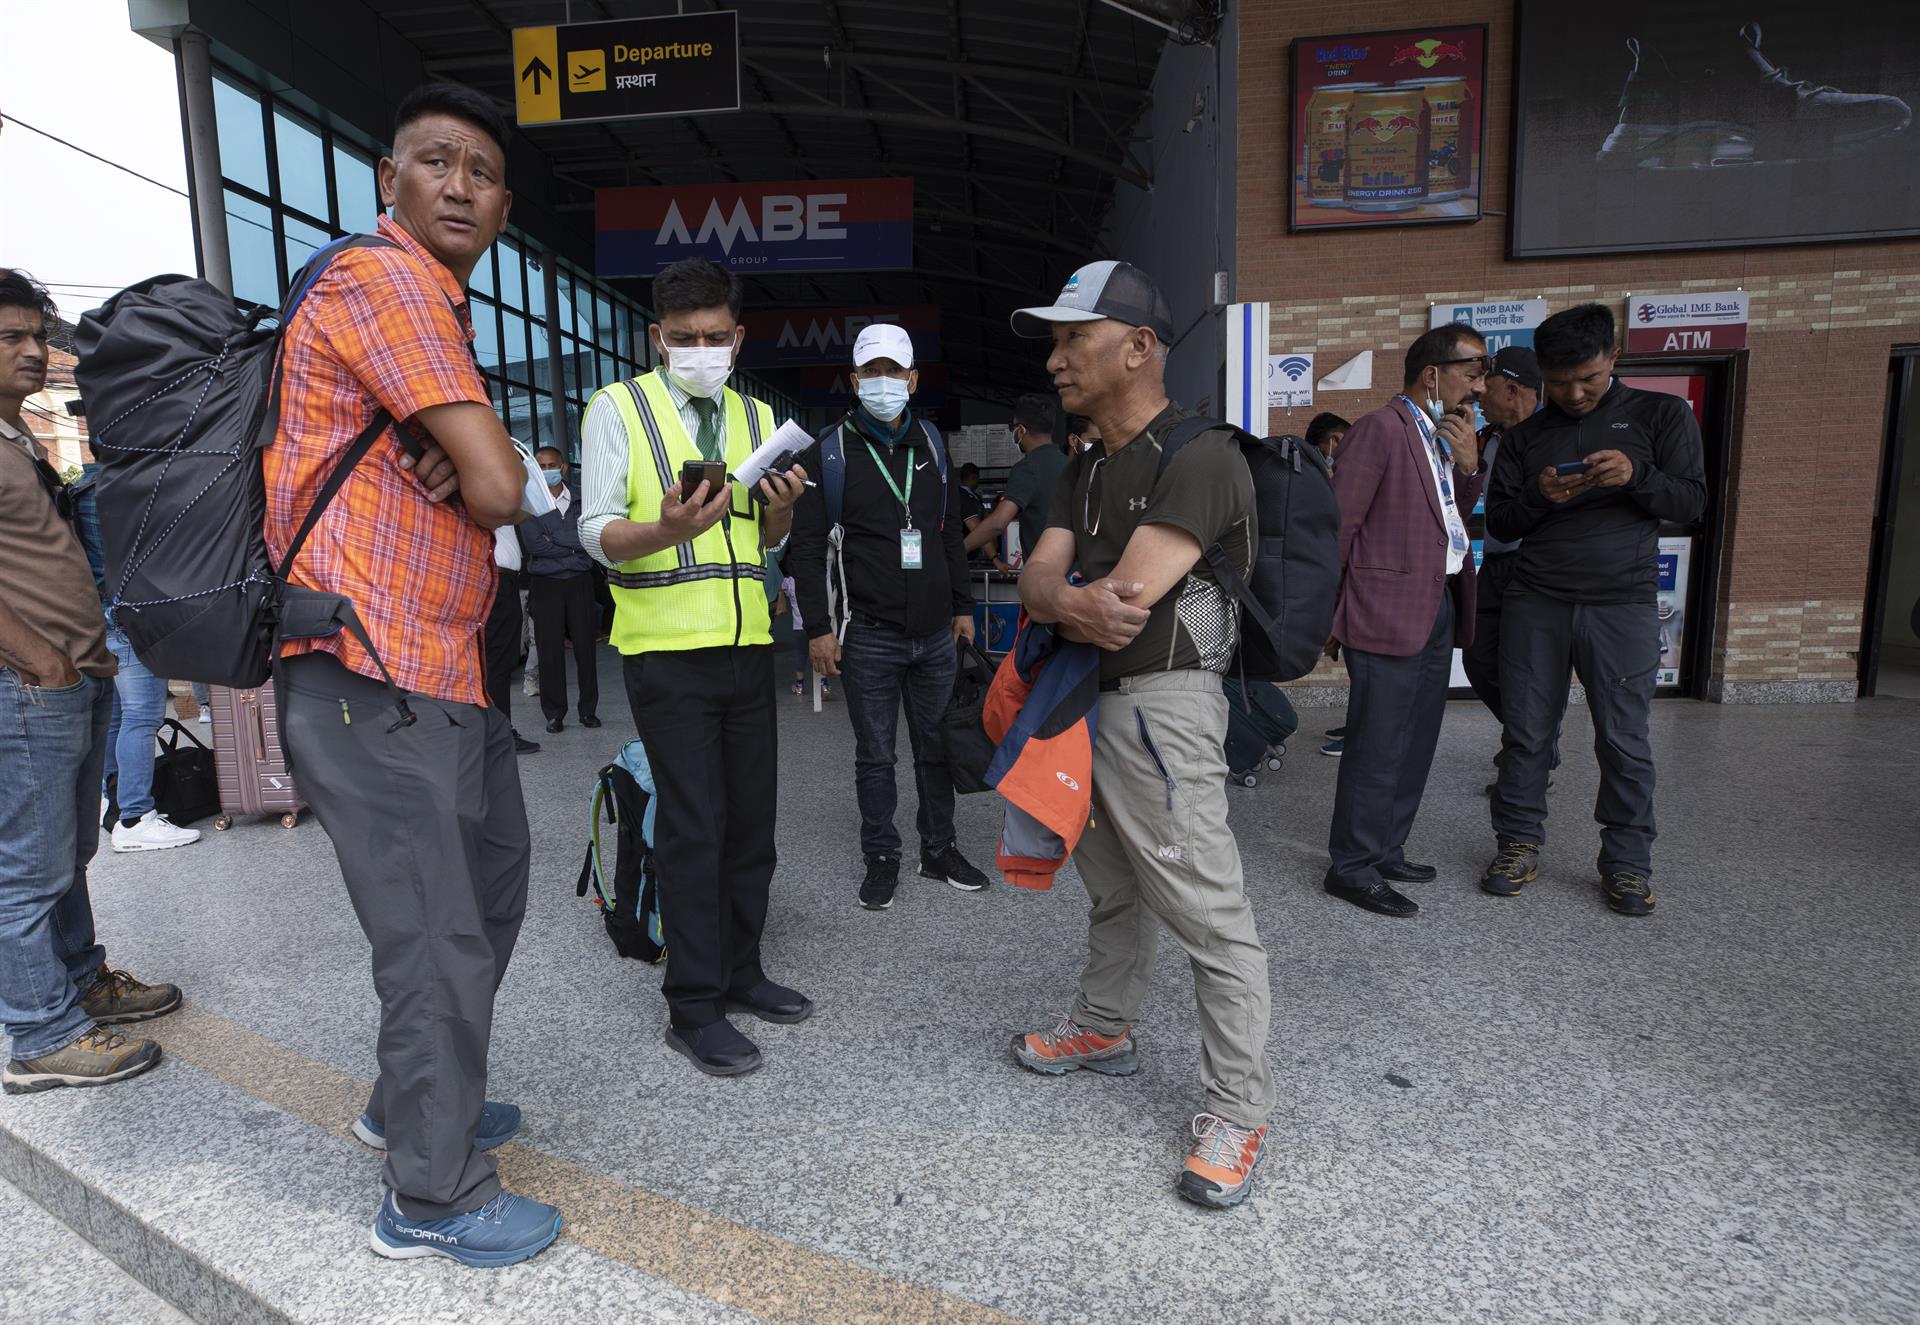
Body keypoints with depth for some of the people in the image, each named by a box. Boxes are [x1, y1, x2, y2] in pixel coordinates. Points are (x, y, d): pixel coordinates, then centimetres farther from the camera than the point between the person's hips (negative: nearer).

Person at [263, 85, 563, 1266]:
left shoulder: (443, 309, 20)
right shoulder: (383, 279, -11)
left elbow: (481, 482, 20)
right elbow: (500, 488, -18)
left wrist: (462, 460, -3)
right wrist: (486, 458, 4)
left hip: (450, 671, 10)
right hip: (374, 681, -10)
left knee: (489, 896, 21)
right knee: (439, 941, -1)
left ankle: (418, 1102, 41)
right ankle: (434, 1198, 18)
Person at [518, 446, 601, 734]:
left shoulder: (581, 499, 8)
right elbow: (533, 544, -9)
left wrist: (553, 540, -8)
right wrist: (573, 545, -6)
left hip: (580, 581, 1)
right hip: (545, 584, -1)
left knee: (586, 645, 2)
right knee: (550, 650, 1)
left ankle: (588, 710, 11)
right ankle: (554, 714, 9)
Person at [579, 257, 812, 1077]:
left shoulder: (756, 417, 14)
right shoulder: (619, 408, -1)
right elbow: (598, 533, -8)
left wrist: (781, 509, -5)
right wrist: (667, 531, -28)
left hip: (748, 643, 6)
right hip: (667, 650, -5)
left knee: (752, 817, 10)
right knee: (693, 826, -5)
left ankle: (738, 974, 26)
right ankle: (693, 1008, 8)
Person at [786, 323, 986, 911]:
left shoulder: (930, 445, 10)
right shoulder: (829, 451, -4)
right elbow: (806, 546, -6)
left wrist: (962, 606, 13)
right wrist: (819, 628, -11)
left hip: (936, 634, 4)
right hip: (868, 636, -4)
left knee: (937, 748, 13)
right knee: (875, 756, 7)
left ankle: (939, 850, 29)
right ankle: (881, 858, 22)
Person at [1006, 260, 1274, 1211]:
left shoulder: (1200, 458, -15)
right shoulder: (1085, 469, 14)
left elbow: (1125, 601, -24)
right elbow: (1036, 577, 1)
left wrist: (1063, 611, -3)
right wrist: (1076, 603, -22)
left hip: (1160, 709, -9)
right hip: (1085, 699, 9)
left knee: (1209, 916, -2)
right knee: (1113, 888, 23)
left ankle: (1236, 1115, 11)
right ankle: (1104, 1027, 42)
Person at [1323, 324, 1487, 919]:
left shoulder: (1447, 437, 17)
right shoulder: (1381, 429, -11)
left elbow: (1456, 515, 18)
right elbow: (1337, 524, -13)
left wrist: (1469, 462, 2)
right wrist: (1327, 611, -12)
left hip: (1439, 608, 9)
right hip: (1389, 611, -9)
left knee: (1415, 746, 15)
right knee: (1377, 748, -4)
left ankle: (1385, 851, 27)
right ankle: (1352, 868, 7)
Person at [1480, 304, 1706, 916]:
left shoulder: (1661, 415, 8)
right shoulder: (1525, 436, 12)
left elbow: (1691, 502, 4)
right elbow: (1498, 522, 10)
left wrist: (1636, 476, -15)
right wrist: (1539, 496, -11)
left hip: (1622, 605, -1)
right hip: (1533, 604, 2)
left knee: (1624, 740, 1)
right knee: (1526, 733, 4)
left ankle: (1627, 862, 15)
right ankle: (1519, 844, 17)